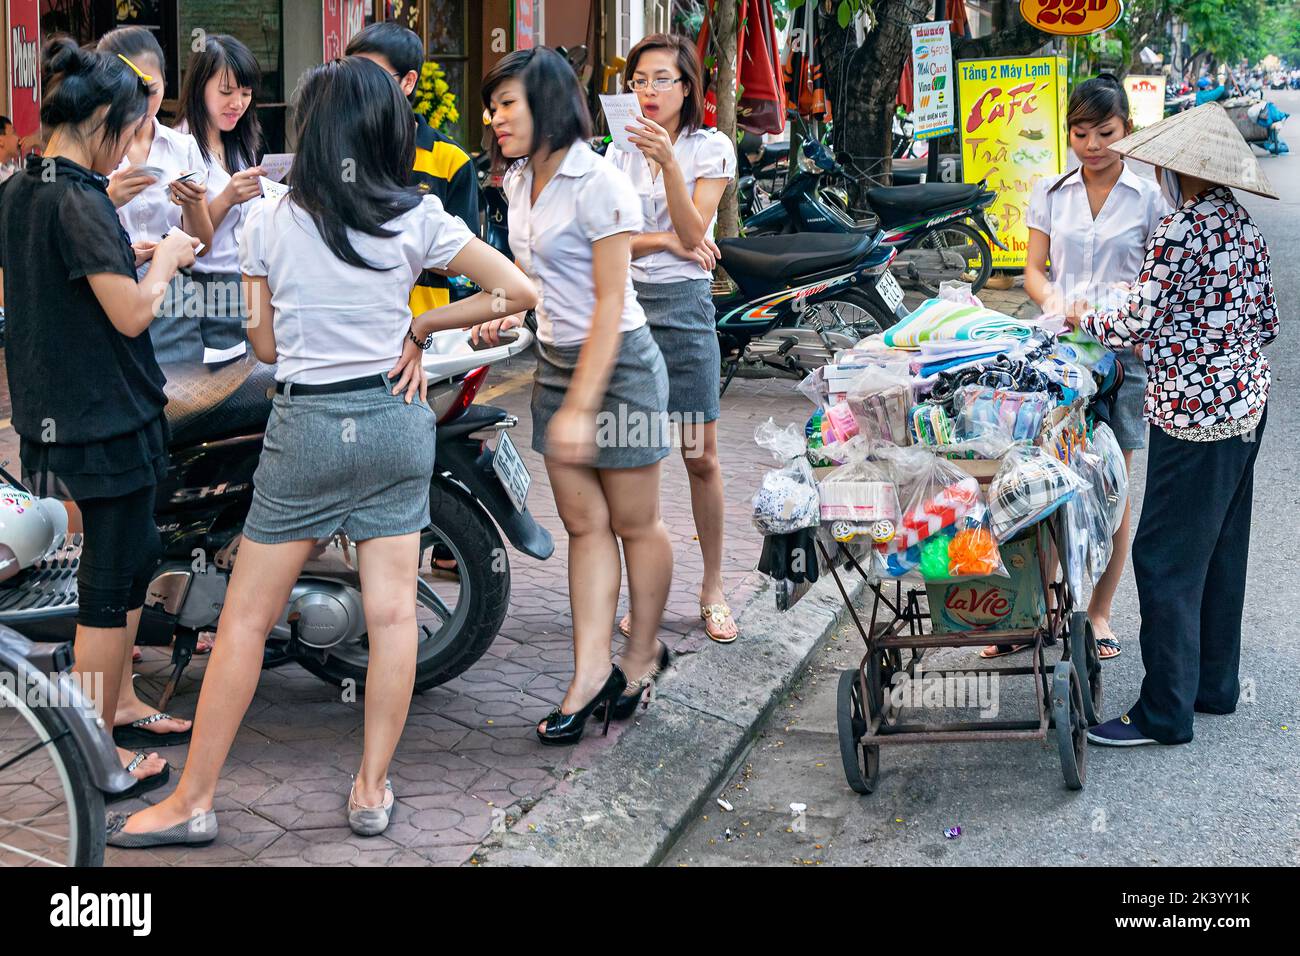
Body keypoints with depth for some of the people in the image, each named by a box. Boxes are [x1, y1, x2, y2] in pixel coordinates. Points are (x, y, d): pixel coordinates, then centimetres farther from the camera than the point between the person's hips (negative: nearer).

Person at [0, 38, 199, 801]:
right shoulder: (79, 201, -21)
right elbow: (132, 314, -22)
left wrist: (128, 257, 10)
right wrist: (166, 260, -5)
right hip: (109, 419, -9)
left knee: (137, 556, 24)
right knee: (110, 584, 0)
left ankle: (123, 700, 36)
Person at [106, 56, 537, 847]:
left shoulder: (269, 222, -5)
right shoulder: (418, 220, -4)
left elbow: (266, 344, 3)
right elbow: (518, 291, -2)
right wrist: (416, 330, 4)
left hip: (308, 425, -2)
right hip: (397, 423, 2)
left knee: (246, 619, 5)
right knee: (393, 613, 7)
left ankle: (194, 801, 11)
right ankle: (372, 791, 14)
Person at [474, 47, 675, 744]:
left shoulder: (599, 185, -19)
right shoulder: (519, 182, 6)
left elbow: (609, 305, -21)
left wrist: (581, 407, -23)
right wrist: (506, 316, 0)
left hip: (618, 365, -8)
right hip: (554, 361, 8)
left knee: (634, 523, 6)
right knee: (584, 524, 7)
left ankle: (643, 653, 23)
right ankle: (591, 670, 9)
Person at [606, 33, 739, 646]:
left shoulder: (710, 147, 1)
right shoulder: (620, 154, 11)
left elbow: (692, 233, -12)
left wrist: (668, 161, -23)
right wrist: (663, 239, -13)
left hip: (684, 306, -3)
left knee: (700, 459, -1)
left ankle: (712, 589, 12)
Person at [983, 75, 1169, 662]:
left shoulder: (1149, 197, 2)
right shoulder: (1050, 192, 8)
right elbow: (1034, 269, 7)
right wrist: (1051, 299, -15)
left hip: (1122, 351, -1)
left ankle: (1098, 613, 17)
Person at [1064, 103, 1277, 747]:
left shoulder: (1180, 230, -17)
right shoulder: (1245, 227, 8)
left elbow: (1136, 324, -17)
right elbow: (1266, 323, 12)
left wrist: (1083, 316, 1)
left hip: (1193, 410, -9)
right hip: (1247, 403, 9)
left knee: (1165, 557, -2)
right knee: (1222, 549, 17)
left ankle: (1166, 712, 2)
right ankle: (1216, 685, 28)